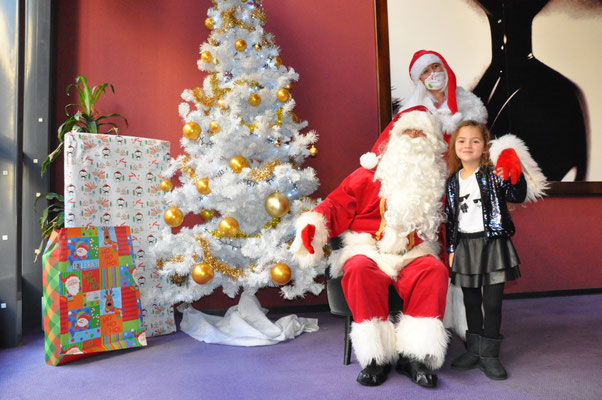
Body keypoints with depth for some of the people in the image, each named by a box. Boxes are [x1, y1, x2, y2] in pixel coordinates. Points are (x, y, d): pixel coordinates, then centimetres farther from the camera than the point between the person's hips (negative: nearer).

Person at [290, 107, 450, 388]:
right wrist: (313, 225, -18)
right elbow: (338, 204, -3)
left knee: (435, 270, -28)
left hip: (413, 254, 3)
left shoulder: (435, 181, 16)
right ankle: (377, 356, -22)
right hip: (369, 250, -2)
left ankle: (415, 355, -22)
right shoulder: (369, 175, 5)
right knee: (360, 270, -34)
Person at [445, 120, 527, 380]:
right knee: (471, 302, 12)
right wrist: (452, 250, 7)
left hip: (493, 244, -3)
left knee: (492, 302, 3)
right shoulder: (453, 182, 6)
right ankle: (474, 350, 27)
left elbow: (518, 196, -15)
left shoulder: (494, 174, -3)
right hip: (465, 246, 3)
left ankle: (489, 354, 17)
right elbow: (450, 218, 8)